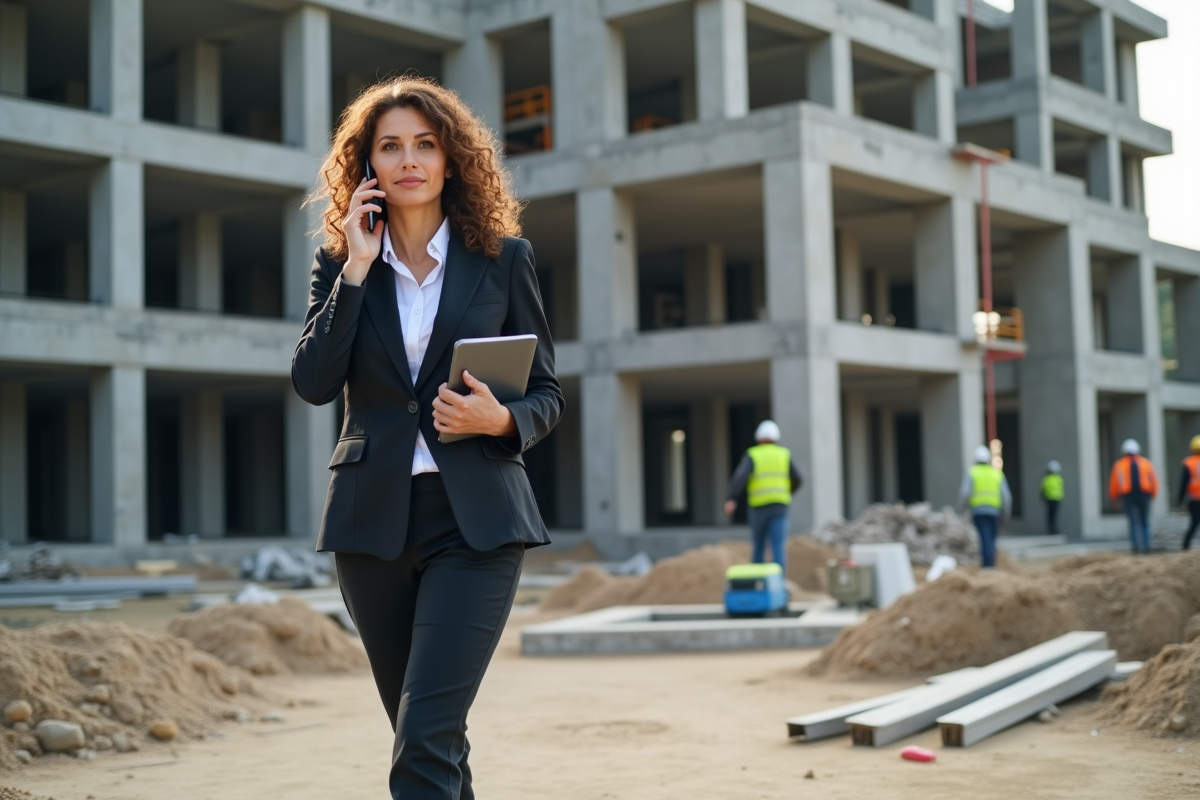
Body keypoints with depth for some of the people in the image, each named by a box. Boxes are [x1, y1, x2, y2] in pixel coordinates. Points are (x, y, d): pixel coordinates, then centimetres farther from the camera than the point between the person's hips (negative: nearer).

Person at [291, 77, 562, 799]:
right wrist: (356, 270, -9)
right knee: (432, 738, 13)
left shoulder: (503, 257, 4)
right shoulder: (341, 263, 9)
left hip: (475, 521, -3)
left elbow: (548, 393, 7)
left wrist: (501, 421, -15)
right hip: (374, 520, 3)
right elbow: (313, 383, -5)